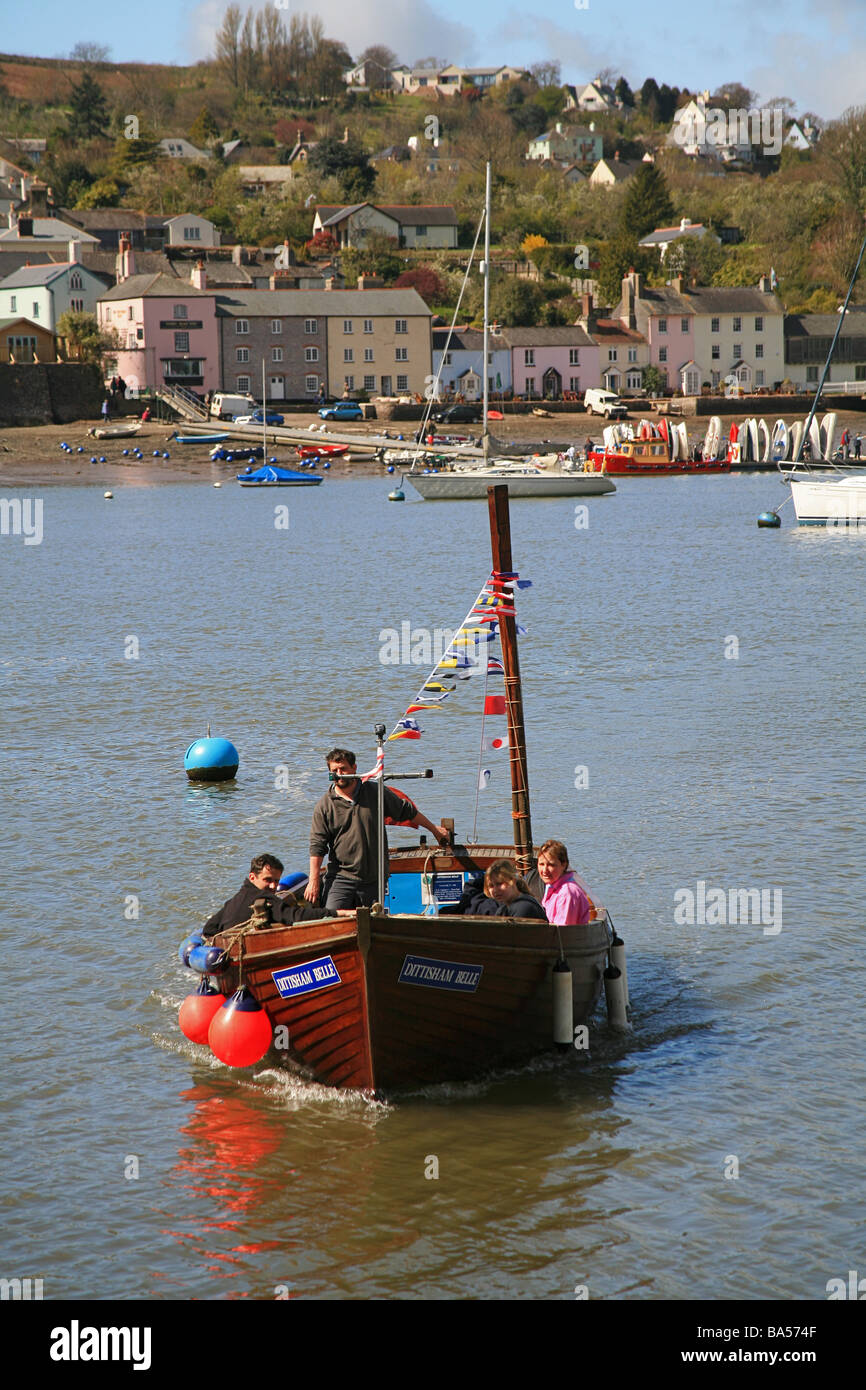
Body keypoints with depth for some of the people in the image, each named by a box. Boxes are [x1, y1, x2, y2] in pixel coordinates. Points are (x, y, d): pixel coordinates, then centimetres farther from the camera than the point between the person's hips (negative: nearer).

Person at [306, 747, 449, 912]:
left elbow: (407, 811, 17)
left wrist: (434, 829, 25)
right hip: (340, 878, -1)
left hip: (373, 879, 2)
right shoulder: (324, 805, 1)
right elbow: (317, 845, 1)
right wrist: (314, 881, -4)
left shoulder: (375, 792, 4)